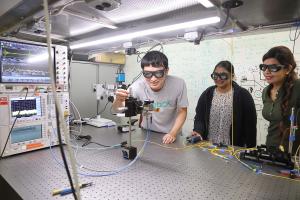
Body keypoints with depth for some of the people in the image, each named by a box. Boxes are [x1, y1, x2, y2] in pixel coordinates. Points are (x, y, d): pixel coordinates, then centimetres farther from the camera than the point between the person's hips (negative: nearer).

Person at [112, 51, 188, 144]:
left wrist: (173, 133, -18)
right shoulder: (138, 86, -21)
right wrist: (118, 100, -36)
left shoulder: (179, 84, -21)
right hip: (147, 133, 0)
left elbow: (182, 111, -7)